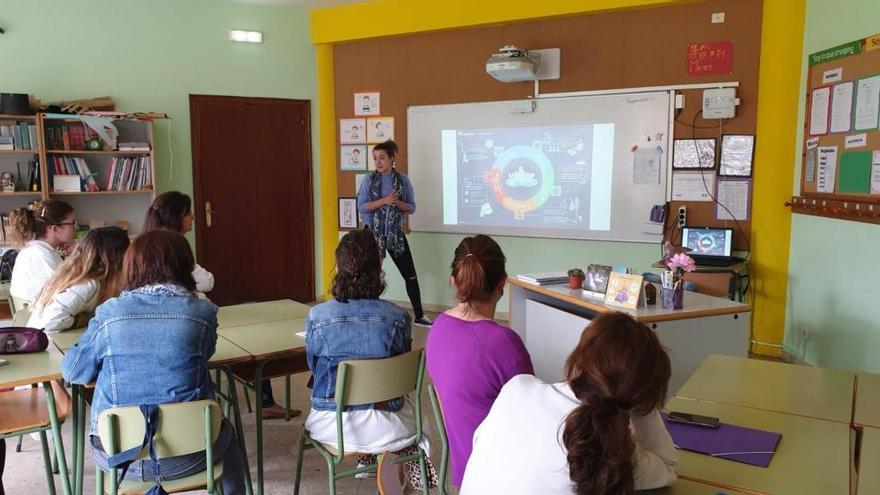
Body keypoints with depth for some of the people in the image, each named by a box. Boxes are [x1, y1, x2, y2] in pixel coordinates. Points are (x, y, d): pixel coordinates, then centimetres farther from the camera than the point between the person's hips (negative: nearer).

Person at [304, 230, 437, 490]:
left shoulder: (317, 317, -15)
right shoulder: (398, 318, -15)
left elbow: (313, 367, 3)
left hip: (331, 427, 1)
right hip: (385, 429, -1)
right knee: (406, 400, 32)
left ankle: (366, 459, 38)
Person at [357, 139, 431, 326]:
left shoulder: (403, 180, 0)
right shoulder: (369, 180, -3)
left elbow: (412, 208, 3)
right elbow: (361, 207, -9)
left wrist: (398, 203, -18)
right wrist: (384, 200, -21)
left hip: (396, 233, 2)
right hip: (373, 233, -1)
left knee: (410, 275, 3)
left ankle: (419, 316, 14)